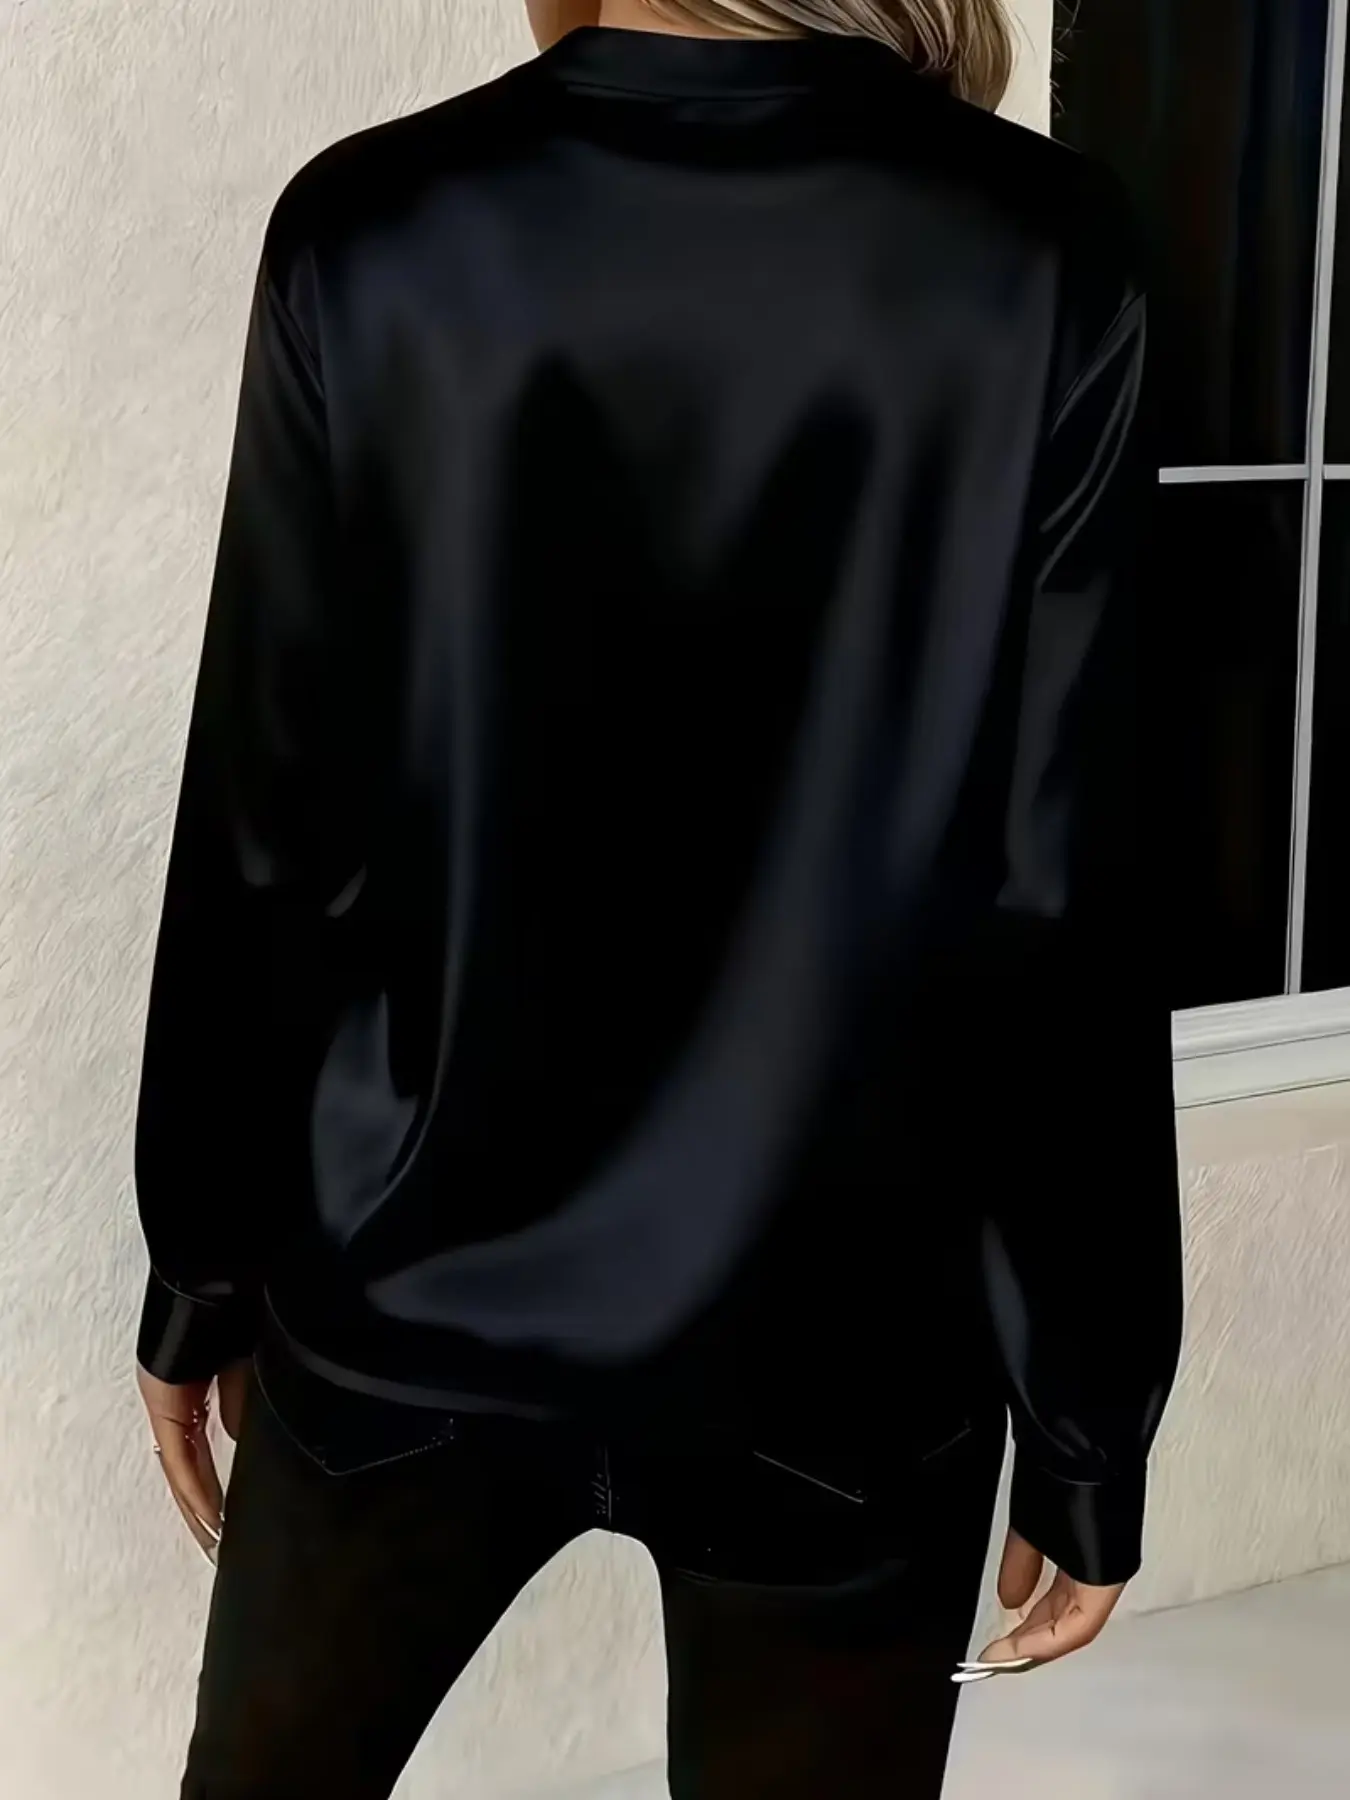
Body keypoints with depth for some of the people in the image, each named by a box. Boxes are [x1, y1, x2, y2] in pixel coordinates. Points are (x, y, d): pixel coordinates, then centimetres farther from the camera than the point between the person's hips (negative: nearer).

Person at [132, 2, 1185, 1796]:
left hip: (421, 1300, 2)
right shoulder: (1041, 260, -10)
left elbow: (268, 834, -5)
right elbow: (1067, 905, -11)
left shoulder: (375, 234, -8)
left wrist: (203, 1265, 9)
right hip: (840, 1340, -1)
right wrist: (1090, 1411, 0)